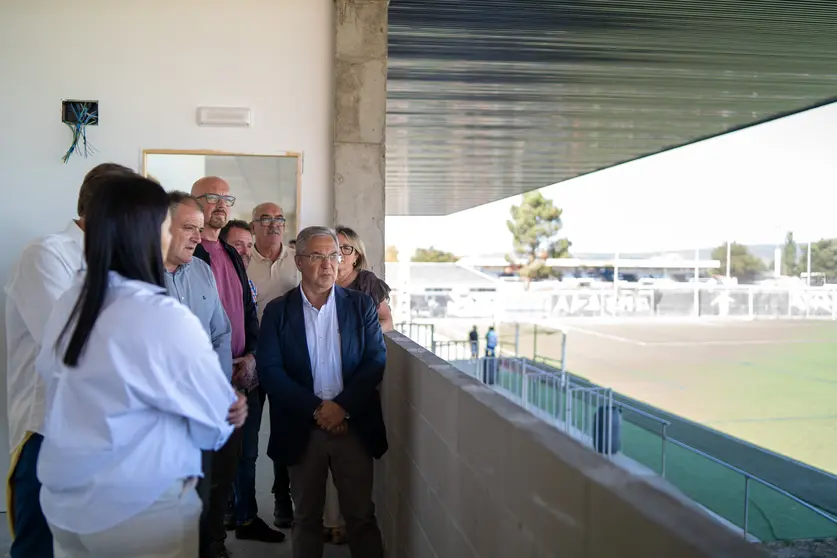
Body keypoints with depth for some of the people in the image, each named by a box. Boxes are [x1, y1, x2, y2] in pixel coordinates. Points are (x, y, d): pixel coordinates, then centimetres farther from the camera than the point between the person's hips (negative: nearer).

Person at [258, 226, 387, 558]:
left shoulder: (361, 305, 2)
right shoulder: (277, 311, 1)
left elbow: (376, 361, -3)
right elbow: (270, 370, -7)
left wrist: (342, 406, -16)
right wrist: (316, 409, -15)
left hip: (355, 426, 0)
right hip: (301, 429, 0)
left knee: (361, 515, 7)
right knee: (306, 517, 15)